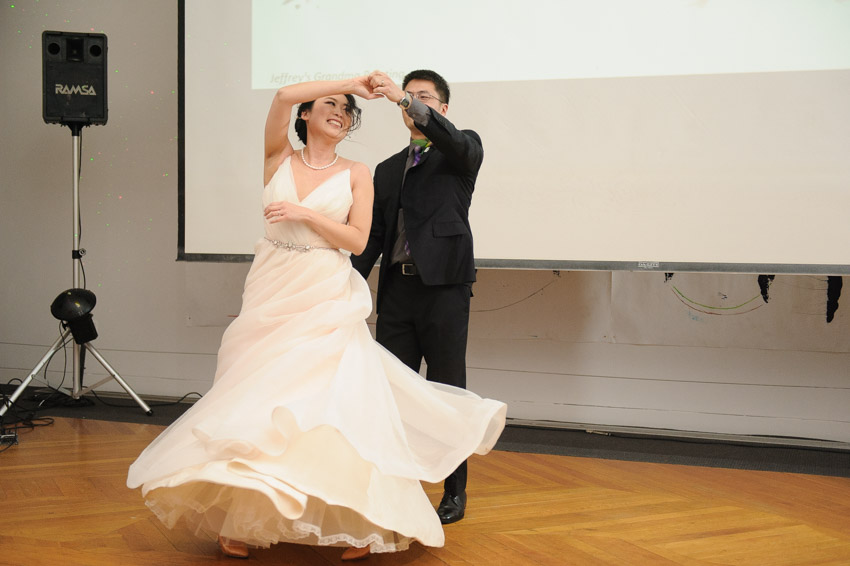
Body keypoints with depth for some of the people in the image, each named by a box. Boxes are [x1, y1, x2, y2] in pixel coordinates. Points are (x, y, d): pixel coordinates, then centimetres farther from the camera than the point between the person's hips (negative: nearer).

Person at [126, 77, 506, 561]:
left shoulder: (356, 174, 7)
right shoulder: (280, 158, 9)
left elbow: (358, 240, -3)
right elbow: (284, 95, -7)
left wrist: (304, 213, -12)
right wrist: (351, 82, -4)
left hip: (326, 302, -1)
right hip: (272, 294, 2)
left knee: (332, 398, -9)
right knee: (256, 398, 1)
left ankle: (359, 524, -4)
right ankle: (245, 518, 13)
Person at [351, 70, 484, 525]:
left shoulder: (463, 152, 7)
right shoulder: (388, 169, 21)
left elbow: (457, 142, -19)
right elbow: (373, 234, 18)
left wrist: (402, 96, -28)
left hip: (444, 286, -5)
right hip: (396, 288, 5)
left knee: (447, 391, 1)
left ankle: (455, 492, 12)